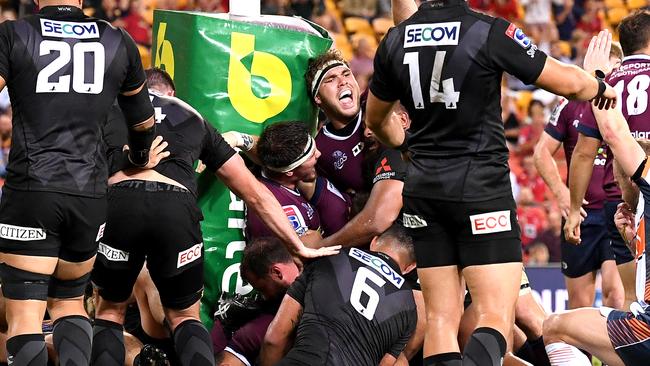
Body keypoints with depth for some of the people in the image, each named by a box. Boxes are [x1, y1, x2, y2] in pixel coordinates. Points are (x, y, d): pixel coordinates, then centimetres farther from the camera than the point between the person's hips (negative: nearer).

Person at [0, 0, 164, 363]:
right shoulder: (119, 43, 8)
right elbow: (143, 121, 22)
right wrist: (141, 160, 42)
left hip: (30, 191, -3)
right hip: (90, 196, 3)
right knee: (69, 301, 20)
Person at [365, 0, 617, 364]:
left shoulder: (394, 41, 4)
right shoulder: (491, 32, -11)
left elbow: (376, 119, 21)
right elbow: (567, 83, -4)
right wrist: (601, 87, 19)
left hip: (424, 188, 5)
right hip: (481, 189, -5)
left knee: (441, 319, 7)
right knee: (497, 318, -6)